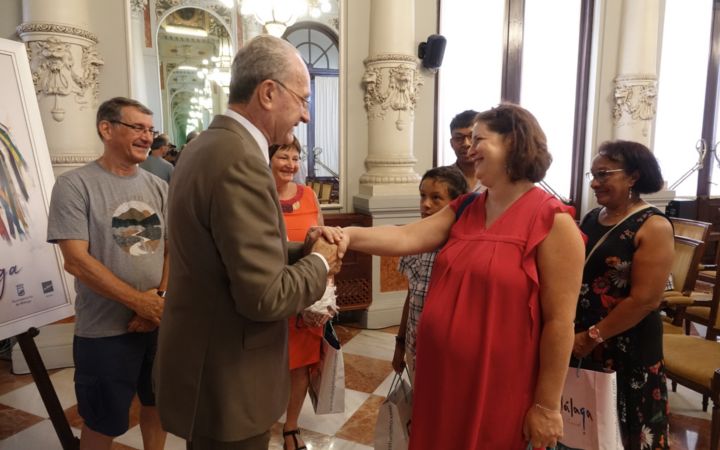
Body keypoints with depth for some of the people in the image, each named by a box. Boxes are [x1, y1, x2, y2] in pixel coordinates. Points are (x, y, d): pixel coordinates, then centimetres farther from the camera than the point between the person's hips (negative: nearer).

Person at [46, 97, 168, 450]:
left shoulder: (158, 187, 5)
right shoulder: (74, 185, -9)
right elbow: (77, 261, -16)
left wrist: (159, 296, -12)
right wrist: (141, 302, -18)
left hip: (161, 322, 5)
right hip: (105, 330, -4)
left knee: (157, 404, 20)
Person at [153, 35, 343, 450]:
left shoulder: (208, 145, 5)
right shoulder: (239, 161, -27)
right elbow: (264, 297, -28)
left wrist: (303, 248, -1)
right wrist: (319, 264, -11)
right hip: (227, 383, -9)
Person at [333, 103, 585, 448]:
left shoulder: (552, 221, -13)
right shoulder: (464, 209, 7)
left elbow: (559, 321, -14)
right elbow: (406, 238, -7)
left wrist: (547, 405, -11)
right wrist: (349, 236, -24)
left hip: (498, 387, -6)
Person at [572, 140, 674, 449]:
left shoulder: (653, 227, -12)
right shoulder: (592, 218, 6)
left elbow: (644, 300, -18)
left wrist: (593, 336, -14)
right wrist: (574, 332, 0)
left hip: (627, 350, -5)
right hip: (579, 342, 6)